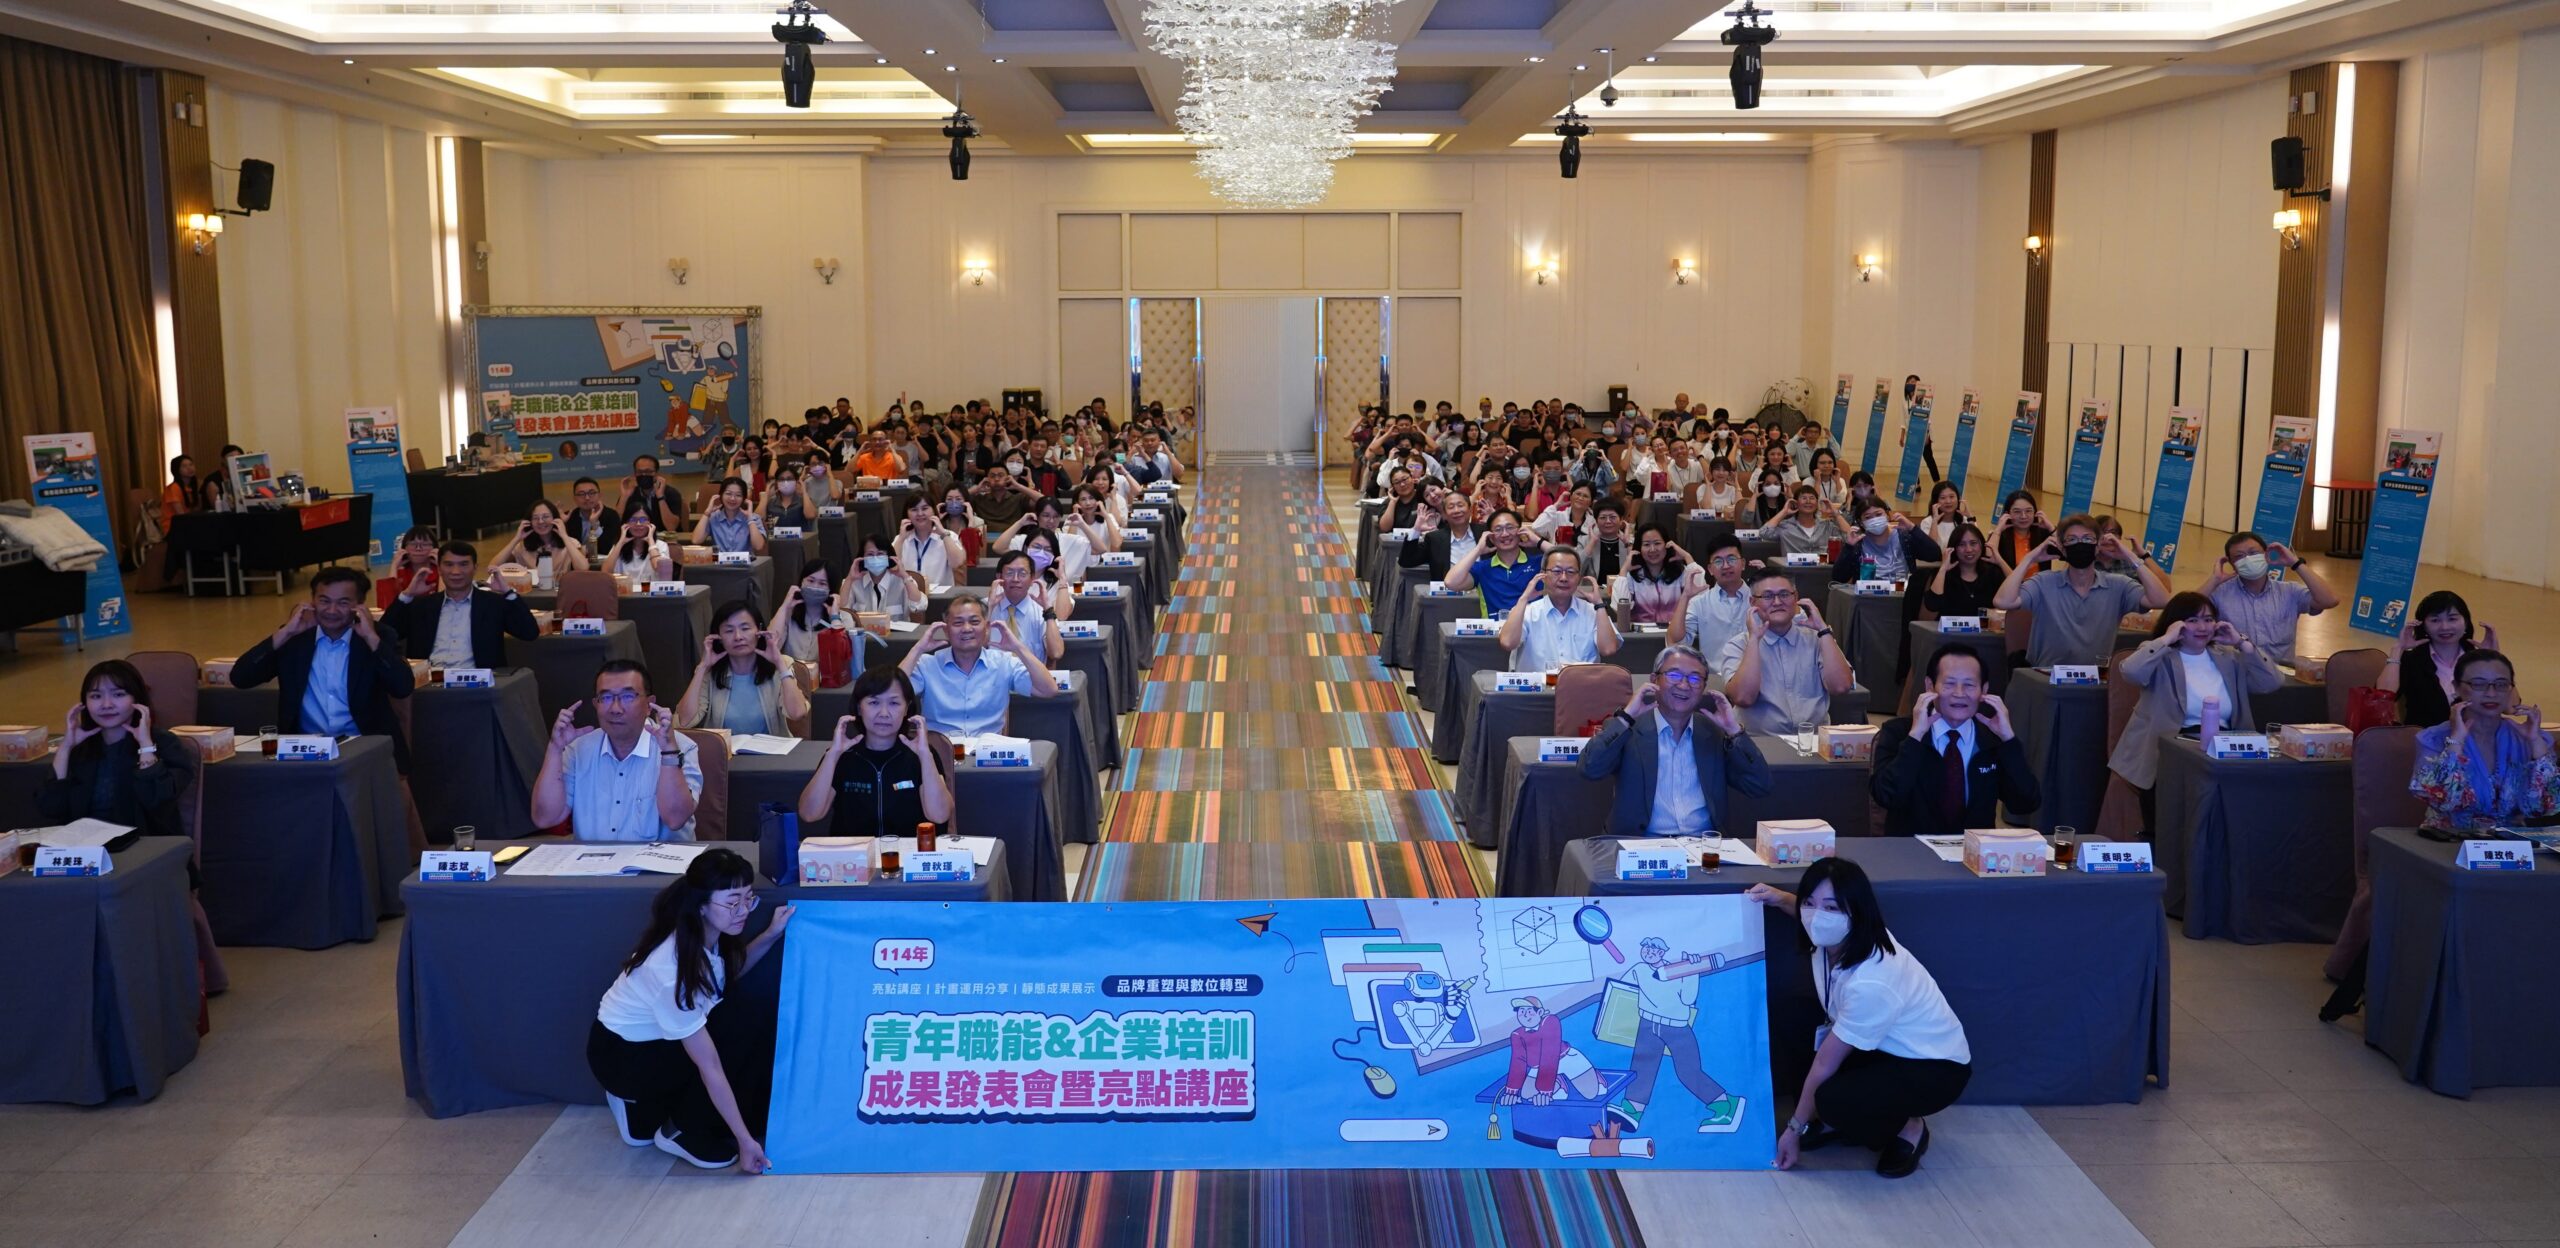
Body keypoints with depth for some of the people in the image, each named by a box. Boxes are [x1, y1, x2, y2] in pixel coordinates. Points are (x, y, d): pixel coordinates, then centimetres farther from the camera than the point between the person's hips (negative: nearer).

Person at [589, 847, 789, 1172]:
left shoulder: (706, 932, -15)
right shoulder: (671, 970, -36)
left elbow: (730, 972, 10)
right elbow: (709, 1066, -31)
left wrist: (771, 935, -8)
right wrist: (745, 1140, -26)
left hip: (659, 1038, 8)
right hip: (620, 1053, -8)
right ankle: (681, 1131, -2)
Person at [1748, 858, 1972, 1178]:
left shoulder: (1870, 983, -36)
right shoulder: (1838, 937, -14)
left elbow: (1825, 1064, -25)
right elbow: (1815, 916, 17)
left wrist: (1794, 1129, -15)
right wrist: (1781, 899, -2)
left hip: (1935, 1067, -8)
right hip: (1884, 1047, 8)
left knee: (1834, 1101, -32)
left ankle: (1908, 1129, -1)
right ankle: (1835, 1120, 7)